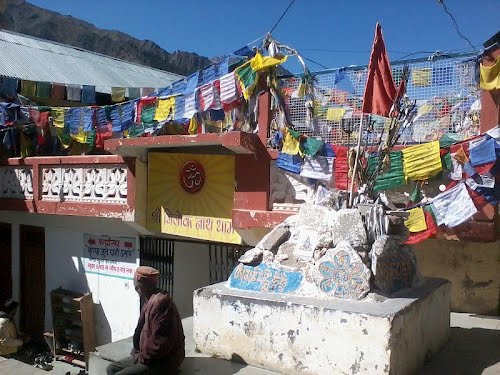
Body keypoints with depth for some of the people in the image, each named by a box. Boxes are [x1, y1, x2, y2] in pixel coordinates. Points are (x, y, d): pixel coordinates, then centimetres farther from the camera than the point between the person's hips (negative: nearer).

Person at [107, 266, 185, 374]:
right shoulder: (151, 301, 12)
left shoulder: (160, 302, -21)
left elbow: (160, 342, -25)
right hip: (148, 356, 10)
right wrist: (138, 352, 8)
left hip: (163, 362, -10)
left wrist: (143, 357, -13)